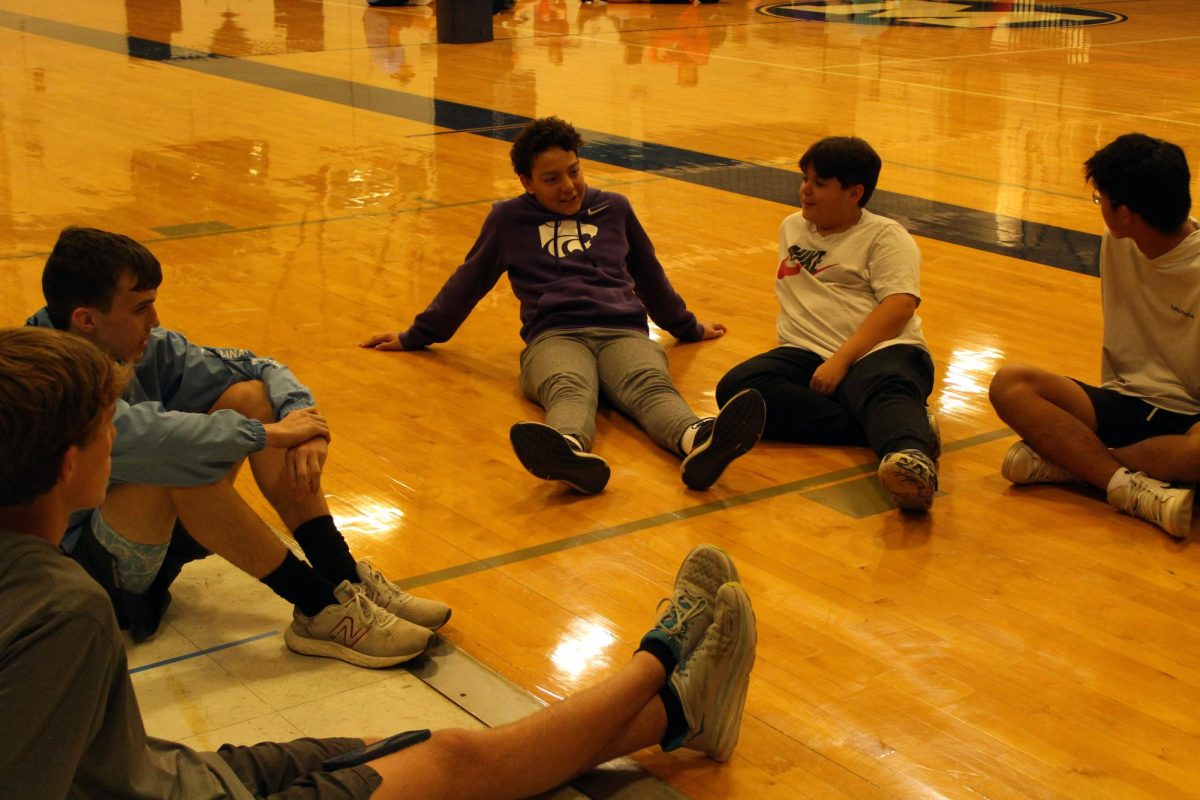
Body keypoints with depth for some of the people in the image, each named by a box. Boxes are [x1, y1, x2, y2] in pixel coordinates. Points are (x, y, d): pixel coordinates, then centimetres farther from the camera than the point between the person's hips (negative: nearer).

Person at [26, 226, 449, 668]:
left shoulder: (145, 348, -3)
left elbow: (260, 368, 0)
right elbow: (134, 434, -42)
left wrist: (303, 421, -22)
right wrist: (267, 433, -32)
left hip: (153, 538, 8)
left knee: (250, 395, -8)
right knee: (175, 462, -35)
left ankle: (345, 578, -14)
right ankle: (320, 610, -26)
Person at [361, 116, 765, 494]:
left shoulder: (614, 208, 27)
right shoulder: (509, 219, 21)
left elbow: (649, 272, 39)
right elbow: (468, 281, 31)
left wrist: (687, 327, 48)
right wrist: (415, 337, 37)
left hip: (623, 332, 2)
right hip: (555, 337, -1)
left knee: (650, 384, -36)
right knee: (568, 390, -40)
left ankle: (698, 442, -70)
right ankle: (571, 452, -75)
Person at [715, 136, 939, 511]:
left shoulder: (885, 236, 7)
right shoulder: (792, 228, 27)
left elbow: (899, 306, -9)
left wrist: (842, 360, -20)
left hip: (878, 352, -5)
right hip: (807, 354, 5)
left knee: (884, 391, -40)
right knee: (736, 387, -27)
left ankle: (911, 459, -74)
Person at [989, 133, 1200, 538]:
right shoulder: (1117, 243, 4)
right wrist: (1108, 410, 12)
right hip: (1124, 400, 6)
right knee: (1009, 383, -20)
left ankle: (1063, 457, -25)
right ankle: (1130, 485, -33)